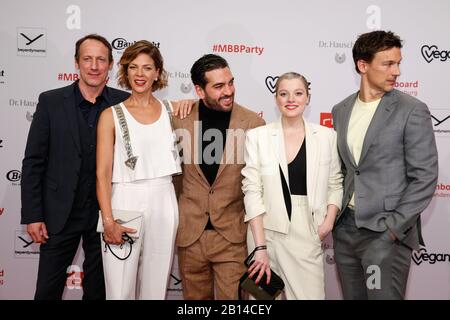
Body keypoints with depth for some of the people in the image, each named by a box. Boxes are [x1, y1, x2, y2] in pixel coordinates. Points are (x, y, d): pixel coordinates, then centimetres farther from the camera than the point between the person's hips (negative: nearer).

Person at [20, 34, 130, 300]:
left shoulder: (124, 103, -3)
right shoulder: (51, 101, -4)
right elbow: (33, 162, -3)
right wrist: (32, 216, -6)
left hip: (106, 213, 1)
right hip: (60, 214, 0)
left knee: (98, 288, 16)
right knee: (48, 290, 11)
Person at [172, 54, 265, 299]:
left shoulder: (253, 123, -7)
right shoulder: (180, 120, -3)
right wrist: (175, 218, 10)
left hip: (234, 235, -2)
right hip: (189, 233, 2)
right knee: (195, 296, 18)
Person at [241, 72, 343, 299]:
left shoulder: (327, 136, 3)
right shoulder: (257, 136, -2)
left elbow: (335, 184, 10)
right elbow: (252, 191, -6)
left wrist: (328, 222, -6)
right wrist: (260, 247, -10)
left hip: (309, 234, 1)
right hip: (267, 232, 0)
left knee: (311, 294, 2)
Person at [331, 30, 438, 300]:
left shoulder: (412, 111, -7)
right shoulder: (341, 111, 8)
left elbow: (425, 178, -10)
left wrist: (393, 228, -14)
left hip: (387, 233, -5)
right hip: (345, 228, 5)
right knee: (352, 296, 16)